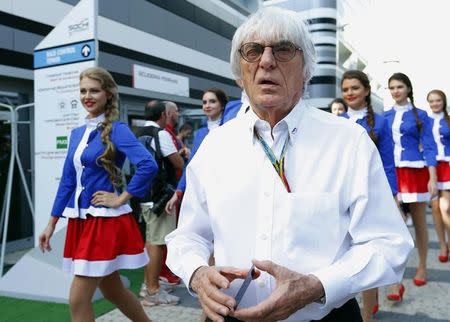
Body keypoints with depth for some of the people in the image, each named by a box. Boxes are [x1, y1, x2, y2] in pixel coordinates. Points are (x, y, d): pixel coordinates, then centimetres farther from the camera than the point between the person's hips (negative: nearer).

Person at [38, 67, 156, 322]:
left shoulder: (117, 130, -10)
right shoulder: (77, 133, 11)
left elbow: (148, 166, -25)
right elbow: (67, 181, 14)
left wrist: (121, 199, -18)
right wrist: (52, 224, 14)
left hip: (106, 221, -7)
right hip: (80, 221, 7)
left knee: (78, 300, -3)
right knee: (112, 290, 18)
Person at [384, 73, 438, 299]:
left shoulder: (420, 115, 2)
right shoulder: (385, 117, 8)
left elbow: (429, 148, -2)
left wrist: (433, 178, -10)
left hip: (416, 173, -1)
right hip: (391, 174, 1)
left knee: (419, 222, 10)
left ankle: (422, 267, 29)